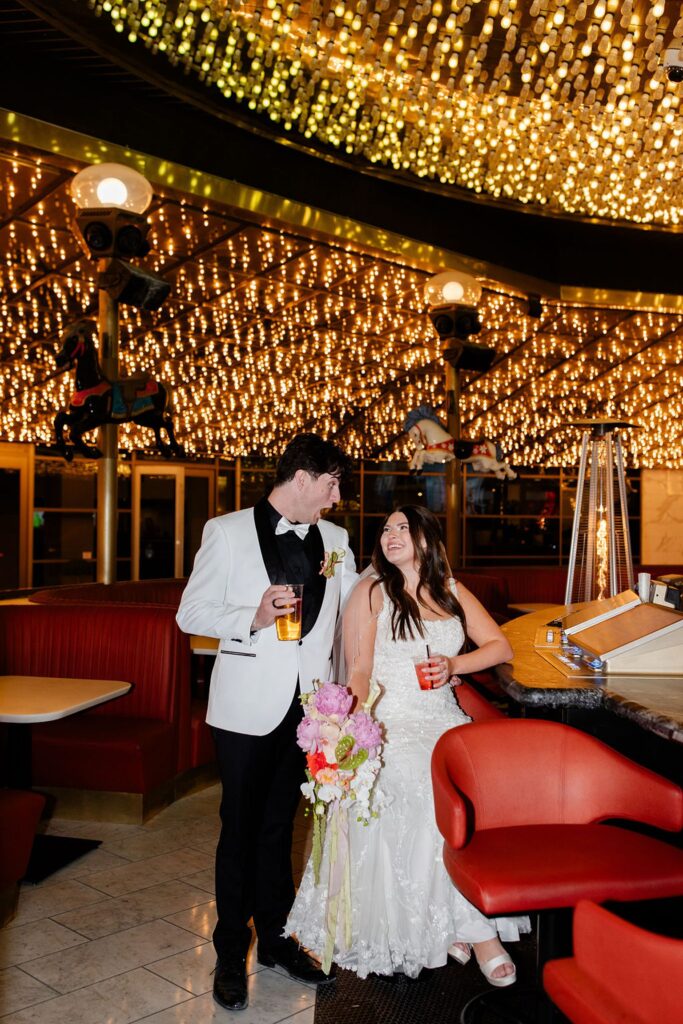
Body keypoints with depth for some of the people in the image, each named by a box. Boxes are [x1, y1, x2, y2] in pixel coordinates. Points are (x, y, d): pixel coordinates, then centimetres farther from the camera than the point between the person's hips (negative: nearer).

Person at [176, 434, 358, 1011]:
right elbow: (192, 613, -7)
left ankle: (276, 937, 34)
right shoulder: (228, 531, -6)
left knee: (280, 826, 18)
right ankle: (231, 954, 26)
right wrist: (253, 618, -21)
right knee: (241, 829, 8)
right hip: (249, 707, -4)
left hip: (307, 705, 4)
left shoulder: (334, 540, 6)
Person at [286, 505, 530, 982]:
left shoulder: (453, 592, 15)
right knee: (442, 798, -29)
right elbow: (358, 671, -2)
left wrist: (454, 665, -4)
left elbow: (500, 646, 13)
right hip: (391, 723, -4)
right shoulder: (372, 591, 3)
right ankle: (475, 928, -13)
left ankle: (454, 920, -9)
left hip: (444, 720, 4)